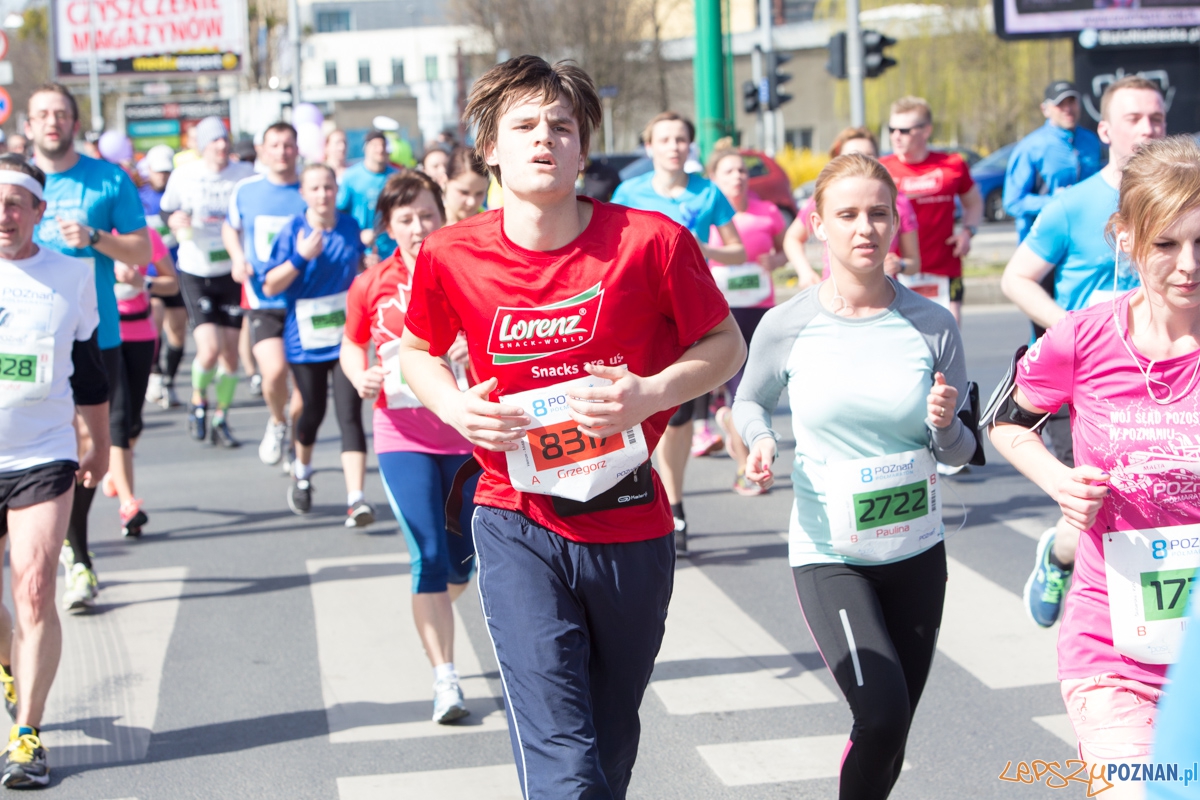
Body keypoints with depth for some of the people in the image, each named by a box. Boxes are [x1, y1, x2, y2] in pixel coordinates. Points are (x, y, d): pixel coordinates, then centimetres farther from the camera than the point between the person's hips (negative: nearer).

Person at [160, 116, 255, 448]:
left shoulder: (245, 175, -2)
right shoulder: (184, 176, -2)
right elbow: (168, 210, 13)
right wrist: (177, 222, -10)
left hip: (232, 271, 2)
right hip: (195, 271, -2)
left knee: (231, 350, 3)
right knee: (210, 347, -14)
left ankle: (221, 420, 20)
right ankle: (198, 402, 14)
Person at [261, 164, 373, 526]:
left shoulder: (350, 226, 4)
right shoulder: (292, 231, -6)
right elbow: (270, 287, -9)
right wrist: (300, 258, -21)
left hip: (346, 336, 1)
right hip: (306, 338, -1)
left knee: (349, 415, -10)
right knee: (313, 411, 11)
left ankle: (356, 499, -17)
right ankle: (302, 472, 42)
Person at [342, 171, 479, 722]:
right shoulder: (372, 284, 1)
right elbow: (352, 345, 17)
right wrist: (361, 377, -4)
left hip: (468, 432, 1)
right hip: (403, 434, -1)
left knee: (465, 562, 10)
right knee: (428, 557, -11)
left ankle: (435, 621, 44)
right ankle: (444, 679, -4)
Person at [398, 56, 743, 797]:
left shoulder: (651, 241, -11)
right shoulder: (452, 256, -7)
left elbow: (725, 344, 0)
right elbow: (418, 351, 13)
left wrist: (649, 394, -19)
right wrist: (455, 406, -9)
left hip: (629, 524, 1)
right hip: (518, 523, -1)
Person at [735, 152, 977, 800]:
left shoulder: (931, 326, -6)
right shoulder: (787, 327, -9)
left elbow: (961, 452, 1)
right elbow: (750, 401, 11)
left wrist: (945, 426, -21)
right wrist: (761, 441, -10)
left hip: (916, 551, 3)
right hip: (828, 553, -3)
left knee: (890, 737, 12)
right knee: (881, 713, -20)